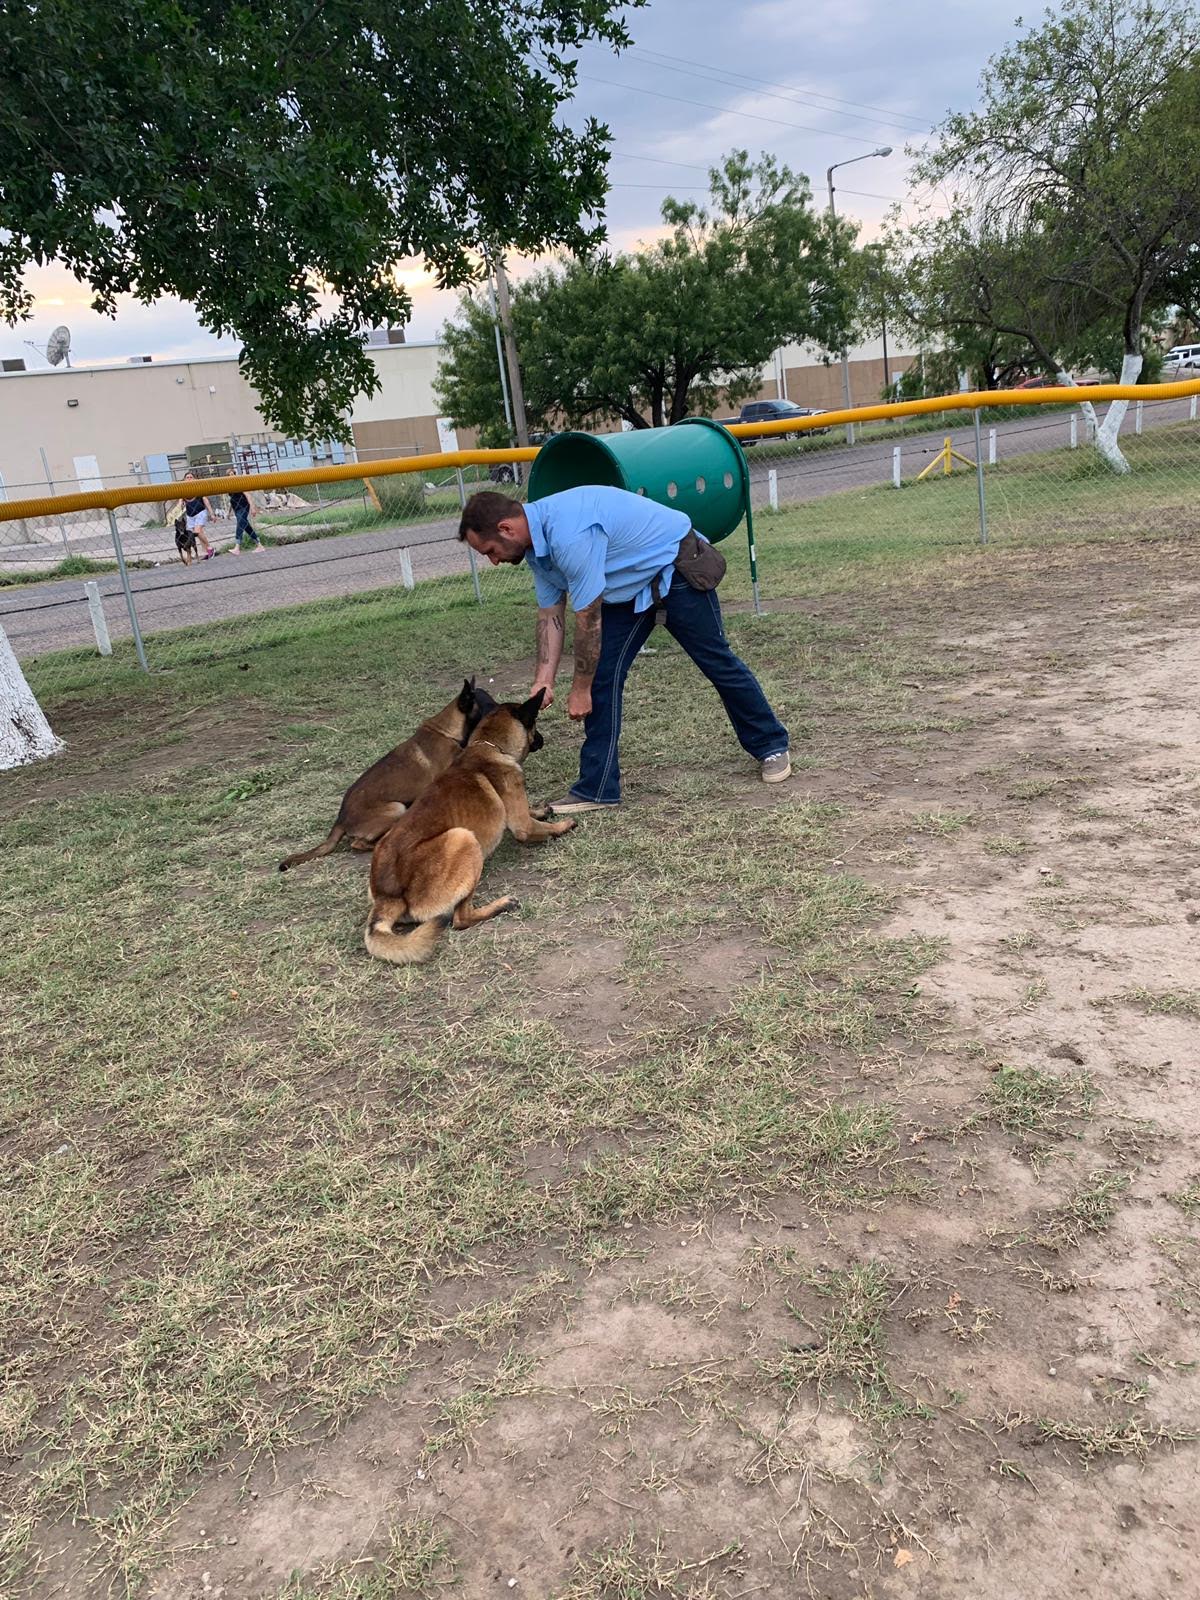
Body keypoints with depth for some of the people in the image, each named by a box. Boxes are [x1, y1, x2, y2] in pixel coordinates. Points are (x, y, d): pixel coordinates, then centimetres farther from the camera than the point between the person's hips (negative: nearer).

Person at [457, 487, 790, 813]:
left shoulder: (567, 533, -35)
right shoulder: (536, 540, -5)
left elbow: (588, 618, -28)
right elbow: (550, 614, 1)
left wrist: (580, 689, -17)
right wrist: (544, 680, -6)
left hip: (675, 565, -8)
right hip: (627, 585, 9)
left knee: (716, 661, 4)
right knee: (603, 675, -2)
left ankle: (771, 746, 25)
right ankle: (597, 788, 2)